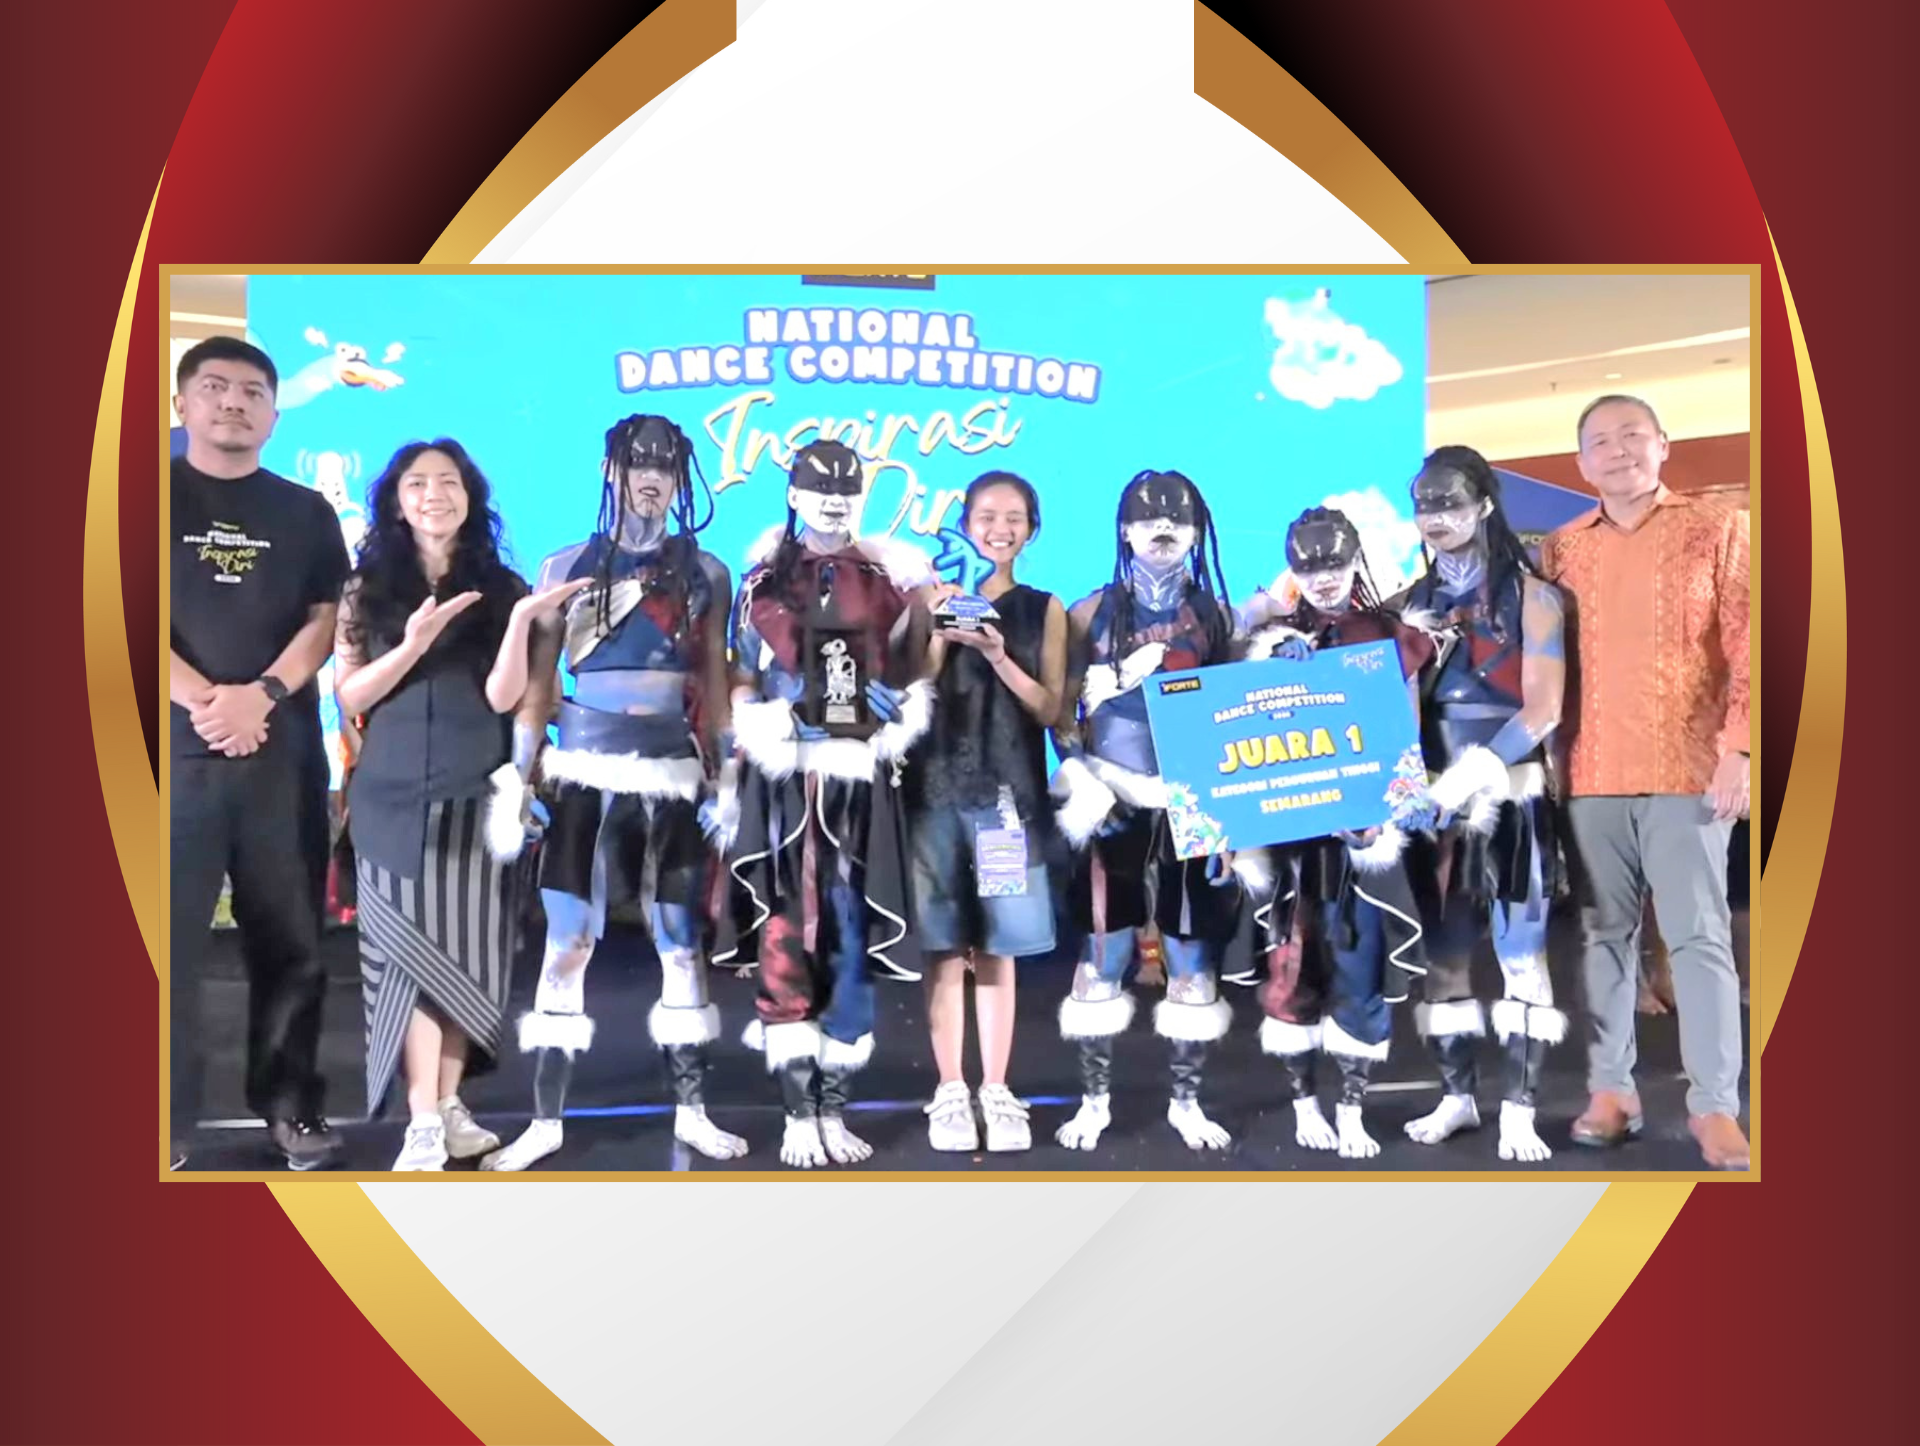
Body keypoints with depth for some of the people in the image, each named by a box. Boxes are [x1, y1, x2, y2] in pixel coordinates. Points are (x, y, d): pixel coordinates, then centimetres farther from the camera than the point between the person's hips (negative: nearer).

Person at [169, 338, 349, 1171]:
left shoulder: (306, 513, 12)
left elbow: (326, 619, 5)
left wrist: (262, 694, -13)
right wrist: (204, 700, -15)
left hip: (284, 749, 2)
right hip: (175, 748, -2)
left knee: (291, 938, 7)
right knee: (166, 937, -1)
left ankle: (288, 1100, 18)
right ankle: (163, 1119, 8)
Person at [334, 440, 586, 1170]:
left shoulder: (500, 586, 5)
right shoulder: (369, 588, 7)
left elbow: (503, 696, -5)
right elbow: (349, 695, 0)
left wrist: (522, 621, -20)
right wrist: (414, 644, -14)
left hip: (473, 797, 0)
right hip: (392, 799, 0)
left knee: (465, 953, 4)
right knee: (414, 953, -3)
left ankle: (447, 1107, 13)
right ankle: (423, 1122, -4)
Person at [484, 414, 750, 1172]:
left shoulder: (706, 573, 8)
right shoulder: (568, 567, 5)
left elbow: (715, 684, 12)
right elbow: (538, 681, 5)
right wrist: (519, 778, 0)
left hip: (672, 775, 1)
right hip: (585, 771, -1)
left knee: (683, 942, 6)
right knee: (566, 942, -3)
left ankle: (691, 1110, 17)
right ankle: (545, 1118, 5)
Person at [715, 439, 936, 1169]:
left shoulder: (887, 581, 9)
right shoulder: (764, 582, 9)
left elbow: (917, 677, 13)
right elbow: (740, 690, 10)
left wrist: (906, 726, -5)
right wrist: (732, 779, 4)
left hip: (861, 781, 1)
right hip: (781, 781, -1)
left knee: (852, 943, 1)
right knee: (783, 944, -3)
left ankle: (834, 1108, 11)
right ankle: (796, 1113, 5)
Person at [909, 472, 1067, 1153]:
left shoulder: (1044, 609, 8)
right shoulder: (936, 597, 5)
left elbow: (1050, 708, 0)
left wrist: (998, 656, -13)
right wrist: (940, 633, -15)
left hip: (1008, 791, 1)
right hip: (937, 787, 0)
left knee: (997, 948, 4)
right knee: (945, 946, 2)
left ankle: (996, 1091, 14)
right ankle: (950, 1091, 11)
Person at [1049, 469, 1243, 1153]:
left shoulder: (1215, 615, 7)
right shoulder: (1092, 612, 3)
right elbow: (1061, 709, 4)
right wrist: (1080, 781, -10)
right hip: (1114, 804, -1)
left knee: (1193, 959, 5)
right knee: (1102, 954, 1)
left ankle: (1186, 1101, 18)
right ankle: (1094, 1099, 14)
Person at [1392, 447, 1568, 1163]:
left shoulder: (1529, 594, -2)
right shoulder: (1412, 601, 11)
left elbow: (1543, 708, -10)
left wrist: (1476, 772, -21)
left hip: (1509, 800, -4)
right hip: (1433, 800, 5)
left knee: (1520, 953, -3)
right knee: (1441, 955, 9)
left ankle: (1520, 1110, 1)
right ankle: (1457, 1096, 20)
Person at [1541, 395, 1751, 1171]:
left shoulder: (1716, 530, 5)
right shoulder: (1561, 549, 12)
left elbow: (1747, 650, -1)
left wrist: (1739, 750, -10)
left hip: (1686, 771, -2)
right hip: (1590, 776, 3)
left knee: (1699, 937, -2)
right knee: (1603, 934, 6)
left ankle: (1714, 1104, 2)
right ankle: (1610, 1088, 14)